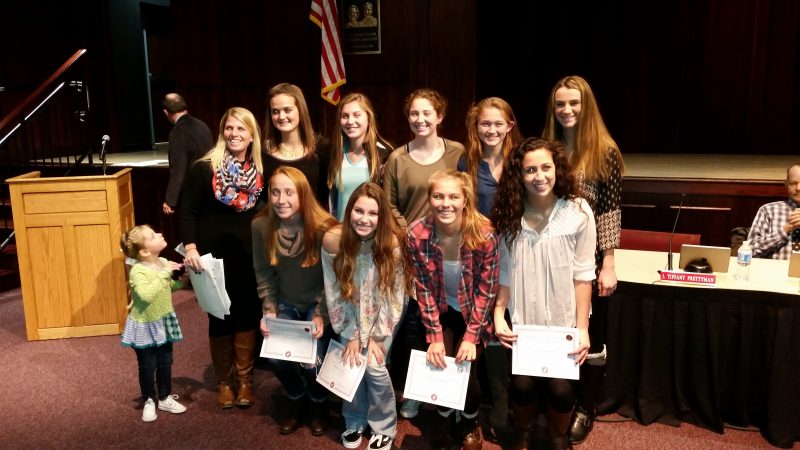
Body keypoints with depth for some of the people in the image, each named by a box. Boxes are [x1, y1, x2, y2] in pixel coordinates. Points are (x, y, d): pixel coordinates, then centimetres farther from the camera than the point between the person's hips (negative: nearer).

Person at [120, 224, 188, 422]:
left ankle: (165, 398, 34)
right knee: (147, 367, 9)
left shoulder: (164, 263, -5)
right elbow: (146, 295, -40)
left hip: (163, 323, 6)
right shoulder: (137, 271, -25)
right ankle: (149, 402, 29)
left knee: (165, 364, 17)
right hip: (145, 326, -6)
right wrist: (164, 273, -36)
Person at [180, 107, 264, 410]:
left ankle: (245, 379, 24)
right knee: (219, 318, 9)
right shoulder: (204, 168, -9)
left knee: (247, 315, 8)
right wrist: (190, 248, -20)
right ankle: (223, 381, 25)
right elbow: (188, 211, -8)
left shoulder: (260, 171, 0)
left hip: (249, 257, 2)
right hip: (214, 256, -2)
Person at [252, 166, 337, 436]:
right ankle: (297, 401, 22)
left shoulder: (323, 227, -23)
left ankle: (319, 404, 22)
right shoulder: (261, 225, -13)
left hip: (317, 303, -3)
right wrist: (269, 311, -9)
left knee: (313, 362, -13)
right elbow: (263, 275, -3)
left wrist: (321, 314, -17)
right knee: (275, 358, -11)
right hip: (285, 304, 3)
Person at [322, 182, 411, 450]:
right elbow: (335, 293, -13)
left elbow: (393, 296, -16)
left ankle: (384, 428, 13)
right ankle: (355, 422, 21)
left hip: (383, 314, -2)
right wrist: (351, 335, -12)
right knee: (350, 363, -7)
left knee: (374, 366, -11)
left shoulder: (392, 243, -27)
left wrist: (376, 336, -14)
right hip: (352, 312, 2)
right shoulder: (333, 241, -23)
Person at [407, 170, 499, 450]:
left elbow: (486, 290, -17)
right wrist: (434, 336, -15)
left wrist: (471, 336, -18)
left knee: (464, 367, -7)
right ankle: (445, 421, 26)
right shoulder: (417, 234, -22)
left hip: (473, 312, -1)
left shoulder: (484, 235, -27)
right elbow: (424, 289, -13)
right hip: (441, 312, 2)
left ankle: (471, 424, 25)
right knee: (439, 365, -5)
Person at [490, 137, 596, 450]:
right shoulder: (509, 214, -4)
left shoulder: (579, 212, -12)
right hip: (522, 320, 2)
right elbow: (505, 272, 4)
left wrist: (582, 328, -9)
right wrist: (498, 314, -5)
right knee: (522, 384, -5)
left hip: (563, 320, -1)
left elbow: (582, 275, -9)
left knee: (559, 387, -5)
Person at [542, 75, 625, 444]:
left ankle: (586, 409, 25)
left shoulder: (604, 152, -6)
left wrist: (608, 265, -11)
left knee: (590, 334, 7)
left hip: (588, 258, -3)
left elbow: (611, 212, -8)